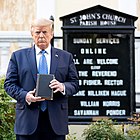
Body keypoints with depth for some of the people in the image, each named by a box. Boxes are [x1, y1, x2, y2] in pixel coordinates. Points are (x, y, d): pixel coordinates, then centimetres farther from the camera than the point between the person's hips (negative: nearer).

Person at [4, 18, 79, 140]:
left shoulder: (66, 57, 12)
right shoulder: (18, 56, 10)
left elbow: (75, 84, 9)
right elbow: (9, 83, 6)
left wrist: (63, 87, -13)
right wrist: (25, 96, -13)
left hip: (56, 121, 1)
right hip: (28, 120, -1)